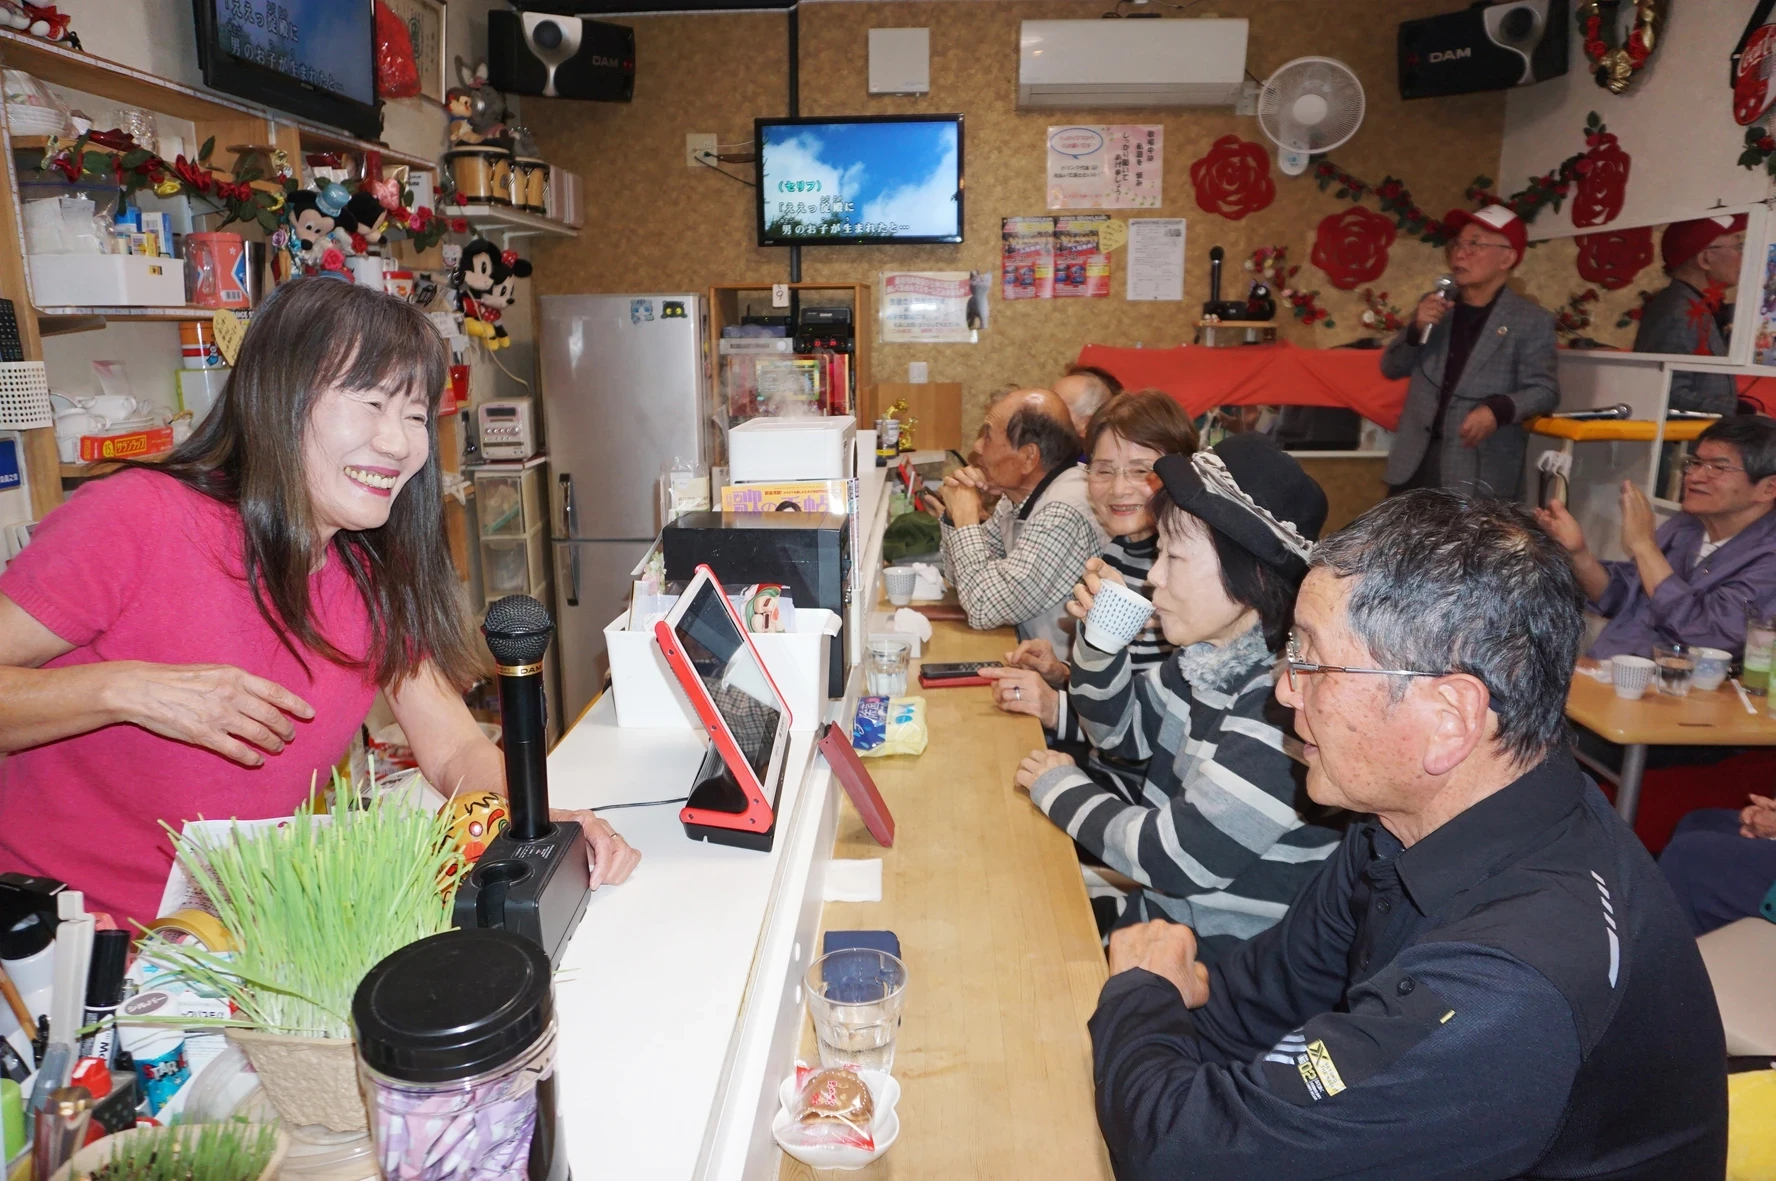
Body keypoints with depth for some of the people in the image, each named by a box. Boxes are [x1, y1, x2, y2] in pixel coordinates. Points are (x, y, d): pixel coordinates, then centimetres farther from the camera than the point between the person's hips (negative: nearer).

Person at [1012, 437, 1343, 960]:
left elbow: (1177, 858, -26)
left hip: (1224, 966, -7)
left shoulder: (1286, 701, -28)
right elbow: (1120, 731, 14)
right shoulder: (1209, 656, -2)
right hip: (1160, 914, 7)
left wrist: (1062, 788, -10)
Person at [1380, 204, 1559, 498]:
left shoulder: (1530, 321, -2)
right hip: (1414, 464, 4)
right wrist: (1416, 328, -7)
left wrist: (1499, 409, -25)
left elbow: (1544, 390, -5)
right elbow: (1391, 368, 11)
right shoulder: (1434, 306, 12)